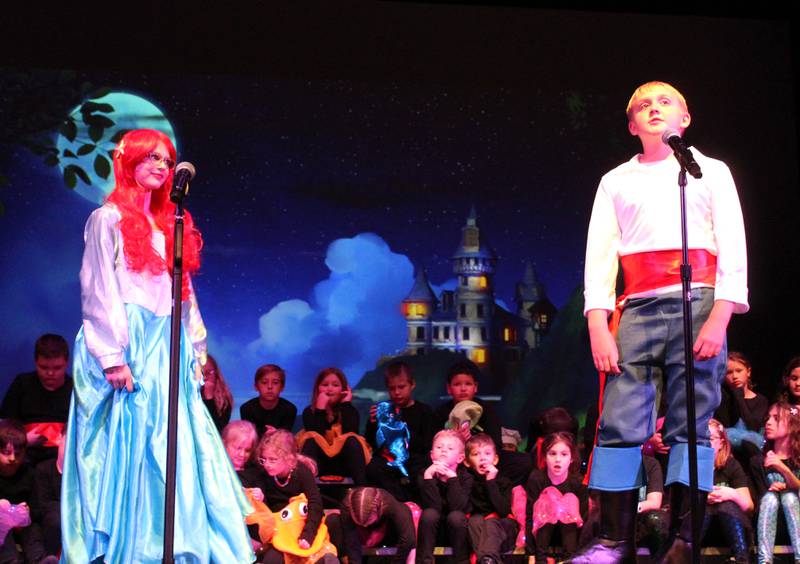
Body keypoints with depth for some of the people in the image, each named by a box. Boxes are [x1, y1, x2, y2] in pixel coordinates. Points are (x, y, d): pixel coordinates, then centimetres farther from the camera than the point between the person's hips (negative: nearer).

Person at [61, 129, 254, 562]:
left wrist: (195, 349, 10)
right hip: (127, 345, -6)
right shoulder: (108, 219, -1)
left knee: (172, 451, 2)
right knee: (129, 448, -6)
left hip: (166, 348, 7)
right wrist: (112, 355, -17)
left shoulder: (169, 225, 19)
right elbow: (98, 291, -9)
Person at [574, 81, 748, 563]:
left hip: (699, 304, -2)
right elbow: (599, 257, 11)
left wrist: (719, 319, -10)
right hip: (637, 308, 2)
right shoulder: (616, 182, 20)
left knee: (691, 427, -7)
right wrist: (599, 329, -2)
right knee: (620, 425, -9)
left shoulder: (711, 172, 15)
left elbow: (733, 250, 5)